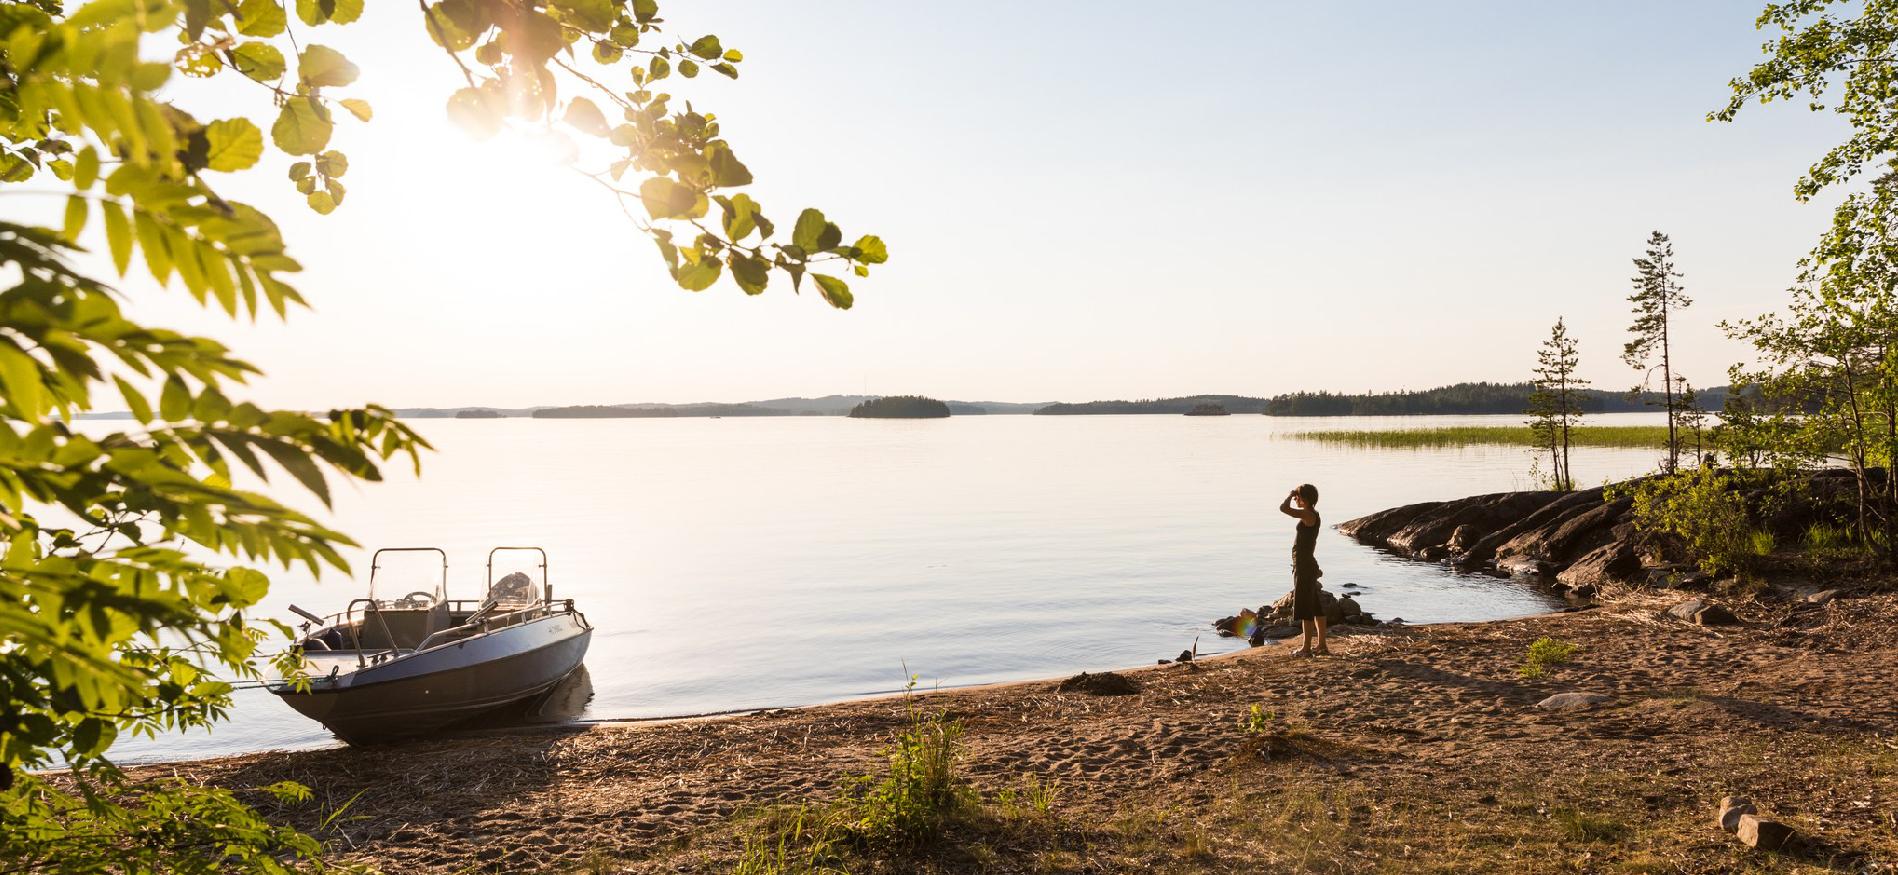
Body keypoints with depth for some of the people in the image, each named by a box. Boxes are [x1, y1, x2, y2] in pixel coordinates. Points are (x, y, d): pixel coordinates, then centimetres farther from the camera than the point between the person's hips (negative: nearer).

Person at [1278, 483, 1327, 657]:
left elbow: (1283, 508, -28)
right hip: (1308, 565, 10)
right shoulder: (1312, 515, 12)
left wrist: (1291, 494, -9)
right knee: (1315, 607, 13)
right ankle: (1322, 646, 20)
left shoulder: (1308, 514, -17)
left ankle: (1307, 648, 2)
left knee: (1305, 608, -4)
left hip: (1304, 566, -10)